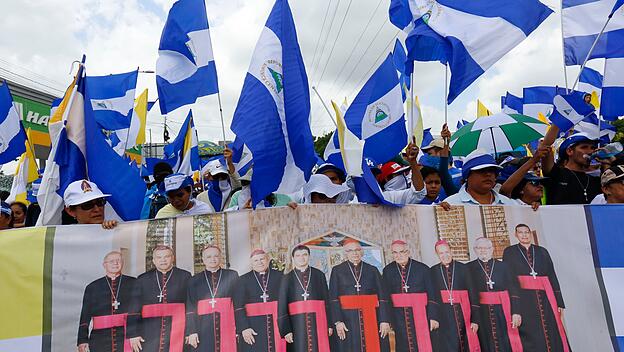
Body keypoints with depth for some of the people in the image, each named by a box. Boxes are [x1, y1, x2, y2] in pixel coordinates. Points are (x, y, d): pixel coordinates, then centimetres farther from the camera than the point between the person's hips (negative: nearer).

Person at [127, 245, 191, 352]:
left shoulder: (185, 277, 3)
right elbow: (134, 309, 5)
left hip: (177, 334, -1)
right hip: (149, 335, 2)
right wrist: (133, 334, -2)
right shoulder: (142, 279, 9)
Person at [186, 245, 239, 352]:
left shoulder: (232, 275, 5)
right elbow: (191, 307, 5)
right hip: (204, 329, 1)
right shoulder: (195, 280, 9)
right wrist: (191, 331, -3)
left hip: (228, 327, -1)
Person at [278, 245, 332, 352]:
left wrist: (329, 324, 1)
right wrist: (286, 329, -6)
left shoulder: (319, 275, 7)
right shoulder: (287, 278, 4)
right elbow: (282, 306, 1)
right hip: (297, 324, 0)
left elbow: (327, 300, 5)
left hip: (318, 322, 1)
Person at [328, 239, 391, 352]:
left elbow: (382, 297, 4)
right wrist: (338, 321, -10)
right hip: (348, 321, -1)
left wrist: (385, 320, -5)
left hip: (372, 319, 1)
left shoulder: (372, 270, 9)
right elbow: (333, 298, 0)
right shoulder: (337, 271, 5)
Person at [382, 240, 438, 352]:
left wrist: (433, 317, -6)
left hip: (420, 316, -1)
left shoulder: (422, 268, -1)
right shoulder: (388, 270, 4)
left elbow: (431, 295, -1)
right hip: (399, 318, 1)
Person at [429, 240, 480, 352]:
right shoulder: (433, 271, 5)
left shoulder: (463, 268, 1)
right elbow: (431, 296, 5)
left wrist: (475, 319, -6)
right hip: (443, 317, 0)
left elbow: (472, 293, -1)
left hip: (463, 314, 0)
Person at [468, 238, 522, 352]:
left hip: (502, 312, 1)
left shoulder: (502, 266, 6)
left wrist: (516, 312, -7)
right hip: (481, 313, -1)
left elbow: (512, 290, 2)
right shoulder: (469, 267, 3)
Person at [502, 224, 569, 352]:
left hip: (544, 298, 3)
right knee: (531, 338, -4)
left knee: (552, 335, 1)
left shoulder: (542, 251, 13)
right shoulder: (509, 252, 6)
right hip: (523, 300, -2)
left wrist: (559, 302, 3)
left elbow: (552, 276, 10)